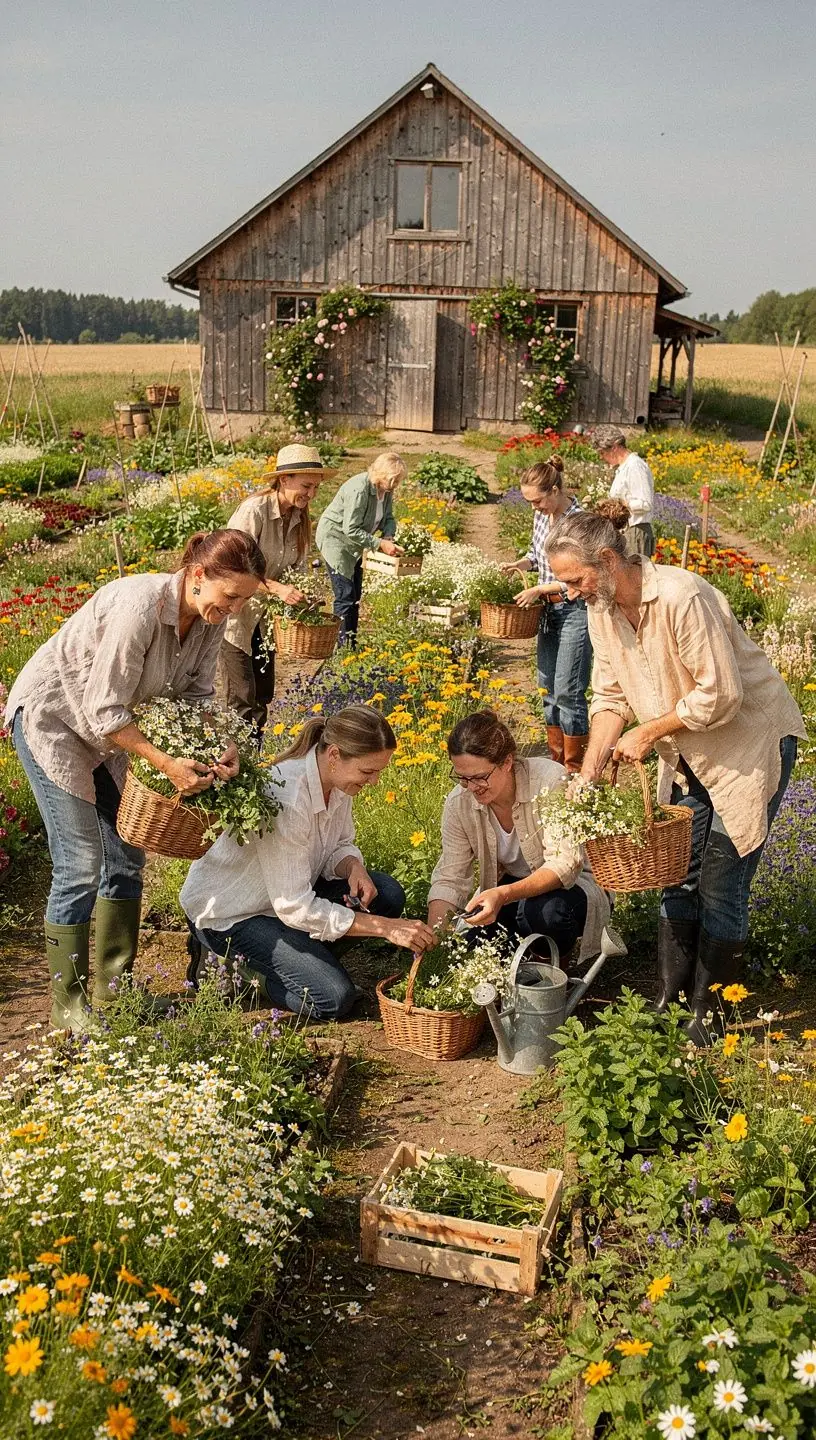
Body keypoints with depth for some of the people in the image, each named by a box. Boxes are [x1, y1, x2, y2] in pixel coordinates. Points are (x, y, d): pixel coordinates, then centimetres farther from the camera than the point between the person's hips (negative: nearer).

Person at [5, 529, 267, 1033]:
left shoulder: (210, 619, -11)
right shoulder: (139, 607, -35)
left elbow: (197, 695, -5)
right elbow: (104, 709, -31)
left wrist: (223, 747, -22)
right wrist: (167, 763, -33)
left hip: (105, 727, 8)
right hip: (51, 718, -8)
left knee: (126, 854, 8)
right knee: (80, 863, -8)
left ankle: (114, 985, 21)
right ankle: (68, 1001, 6)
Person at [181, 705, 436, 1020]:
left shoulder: (337, 779, -10)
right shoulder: (284, 800, -34)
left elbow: (340, 845, 7)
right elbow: (295, 908, -31)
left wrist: (354, 867, -18)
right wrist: (385, 928, -30)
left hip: (291, 891, 8)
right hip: (230, 912, -8)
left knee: (388, 895, -8)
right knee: (334, 999, -18)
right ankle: (236, 962, 1)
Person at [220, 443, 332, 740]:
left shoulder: (300, 519, 1)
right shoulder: (253, 510, -23)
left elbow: (297, 567, 8)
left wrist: (304, 595, -12)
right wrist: (276, 588, -38)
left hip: (264, 615, 8)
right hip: (233, 611, -7)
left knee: (264, 693, 14)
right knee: (242, 698, -7)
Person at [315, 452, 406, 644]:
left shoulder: (386, 489, -4)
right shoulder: (359, 489, -30)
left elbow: (388, 518, 7)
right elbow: (350, 529, -30)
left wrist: (389, 538, -14)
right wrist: (380, 544, -30)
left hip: (354, 544, 9)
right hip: (335, 539, -9)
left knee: (355, 595, 12)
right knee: (345, 596, -11)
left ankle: (352, 644, 20)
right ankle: (342, 646, -6)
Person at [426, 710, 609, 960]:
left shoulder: (551, 782, -28)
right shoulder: (458, 803, -13)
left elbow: (565, 864, -33)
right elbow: (449, 878, -11)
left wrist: (504, 895, -47)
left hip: (571, 884, -4)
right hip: (509, 889, 4)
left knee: (546, 910, -37)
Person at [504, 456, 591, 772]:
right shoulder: (542, 516, 3)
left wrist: (539, 589, -20)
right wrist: (519, 564, 0)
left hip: (575, 611, -8)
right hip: (548, 608, 9)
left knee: (568, 690, -5)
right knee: (547, 686, 14)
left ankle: (574, 766, 6)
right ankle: (556, 757, 26)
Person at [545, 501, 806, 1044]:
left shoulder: (682, 597, -29)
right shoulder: (603, 609, -4)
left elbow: (720, 695, -28)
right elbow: (611, 696, 1)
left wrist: (647, 733, -18)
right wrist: (588, 774, -9)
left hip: (751, 743, -7)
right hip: (689, 753, 7)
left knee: (720, 887, -1)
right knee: (677, 876, 11)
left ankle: (707, 1018, 14)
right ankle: (670, 1001, 24)